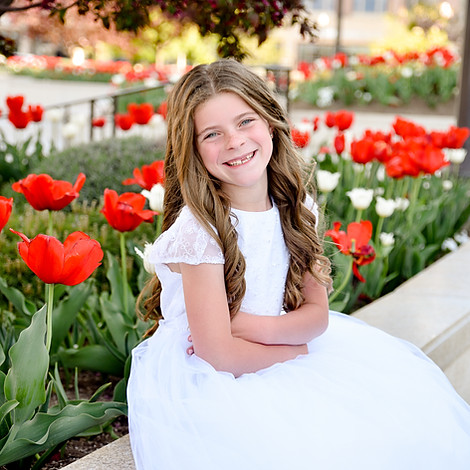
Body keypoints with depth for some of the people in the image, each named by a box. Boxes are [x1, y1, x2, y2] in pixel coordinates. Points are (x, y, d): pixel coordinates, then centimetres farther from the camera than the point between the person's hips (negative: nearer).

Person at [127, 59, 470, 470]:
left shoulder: (295, 208, -2)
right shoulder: (198, 228, -21)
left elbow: (316, 313, 0)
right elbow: (217, 353, -21)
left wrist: (252, 327, -18)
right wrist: (296, 347, -8)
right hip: (201, 384, -6)